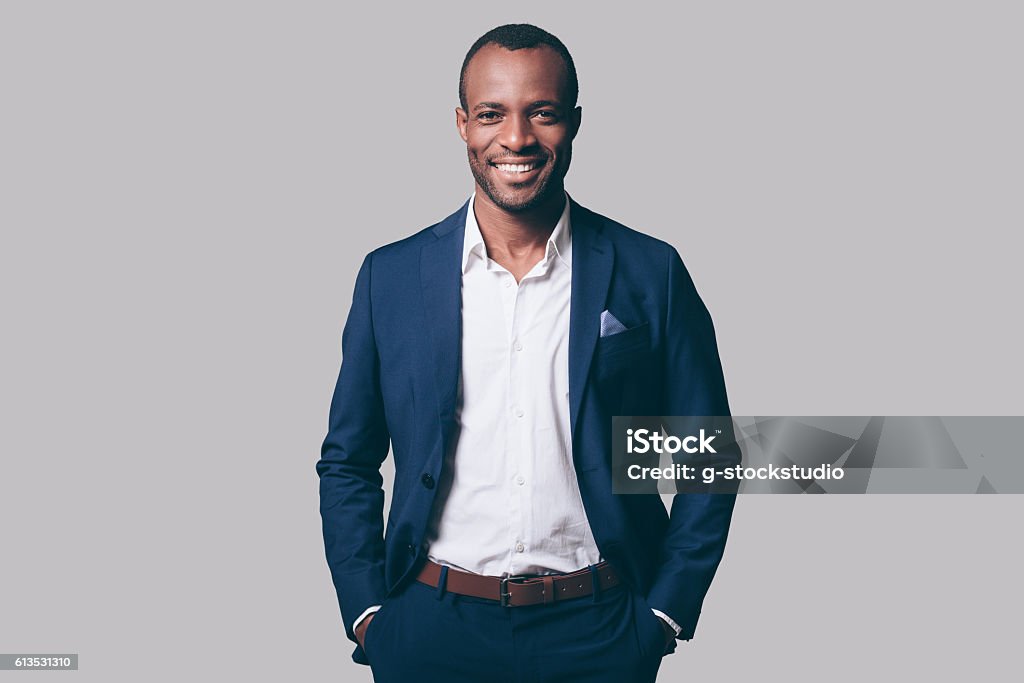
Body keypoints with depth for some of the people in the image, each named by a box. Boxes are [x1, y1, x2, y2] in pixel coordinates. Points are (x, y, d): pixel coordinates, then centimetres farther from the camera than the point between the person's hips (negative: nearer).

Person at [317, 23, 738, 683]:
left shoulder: (650, 274, -3)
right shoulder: (390, 276, 0)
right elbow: (346, 463, 7)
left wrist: (665, 614, -2)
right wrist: (367, 613, 0)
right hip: (432, 630, 1)